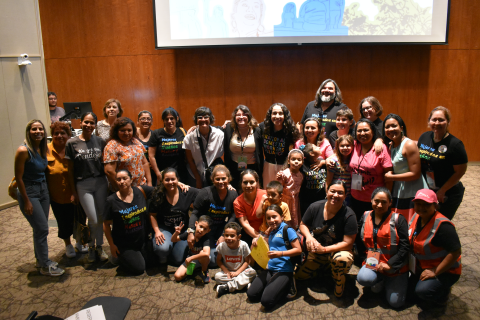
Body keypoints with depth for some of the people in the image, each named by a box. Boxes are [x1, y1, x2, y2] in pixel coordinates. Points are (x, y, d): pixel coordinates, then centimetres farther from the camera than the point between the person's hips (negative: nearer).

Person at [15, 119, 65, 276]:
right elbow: (18, 177, -15)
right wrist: (26, 201, -14)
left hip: (43, 190, 7)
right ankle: (45, 266, 8)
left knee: (40, 228, 14)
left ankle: (40, 260, 29)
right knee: (42, 228, -4)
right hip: (29, 191, -7)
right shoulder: (23, 150, -17)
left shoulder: (43, 149, 4)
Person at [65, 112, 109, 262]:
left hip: (101, 183, 3)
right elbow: (70, 169, 0)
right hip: (83, 185, -2)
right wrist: (73, 191, 0)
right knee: (93, 220, -5)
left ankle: (99, 246, 26)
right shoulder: (72, 143, -3)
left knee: (101, 217, 8)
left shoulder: (100, 141, 4)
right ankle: (91, 246, 20)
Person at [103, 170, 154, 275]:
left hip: (142, 240, 4)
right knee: (139, 269, -7)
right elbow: (106, 224, -5)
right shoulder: (112, 200, -13)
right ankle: (119, 257, 21)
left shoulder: (140, 191, -8)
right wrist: (112, 245, -7)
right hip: (123, 244, -3)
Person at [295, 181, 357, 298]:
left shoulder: (349, 215, -21)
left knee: (343, 259, -38)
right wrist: (308, 236, -21)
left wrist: (324, 249, -28)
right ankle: (325, 268, 27)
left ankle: (339, 280, -2)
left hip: (337, 251, -4)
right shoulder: (315, 207, -12)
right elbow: (303, 224, 2)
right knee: (299, 275, 1)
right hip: (316, 252, 4)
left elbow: (348, 243, -22)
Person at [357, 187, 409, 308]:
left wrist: (389, 264, -19)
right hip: (373, 263, 2)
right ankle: (380, 280, 7)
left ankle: (388, 280, 25)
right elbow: (359, 240, 12)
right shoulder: (365, 217, 2)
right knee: (363, 278, -29)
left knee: (395, 302, -7)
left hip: (396, 267, -2)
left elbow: (405, 246, -12)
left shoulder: (398, 219, -10)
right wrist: (367, 260, 3)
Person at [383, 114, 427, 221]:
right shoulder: (391, 146, 11)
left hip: (413, 196, -8)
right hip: (398, 194, 8)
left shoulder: (409, 145, -14)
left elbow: (415, 174, -17)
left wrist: (391, 177, -12)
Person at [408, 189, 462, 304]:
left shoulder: (442, 225, -25)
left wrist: (435, 272, -23)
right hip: (421, 268, 8)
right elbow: (412, 242, 13)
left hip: (445, 271, -8)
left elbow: (456, 252, -26)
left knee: (423, 290, -28)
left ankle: (443, 292, 5)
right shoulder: (416, 217, -1)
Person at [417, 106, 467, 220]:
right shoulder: (424, 137, -1)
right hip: (426, 192, 5)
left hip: (449, 195, -5)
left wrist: (442, 191, -12)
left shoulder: (455, 144, -17)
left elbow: (460, 171, -14)